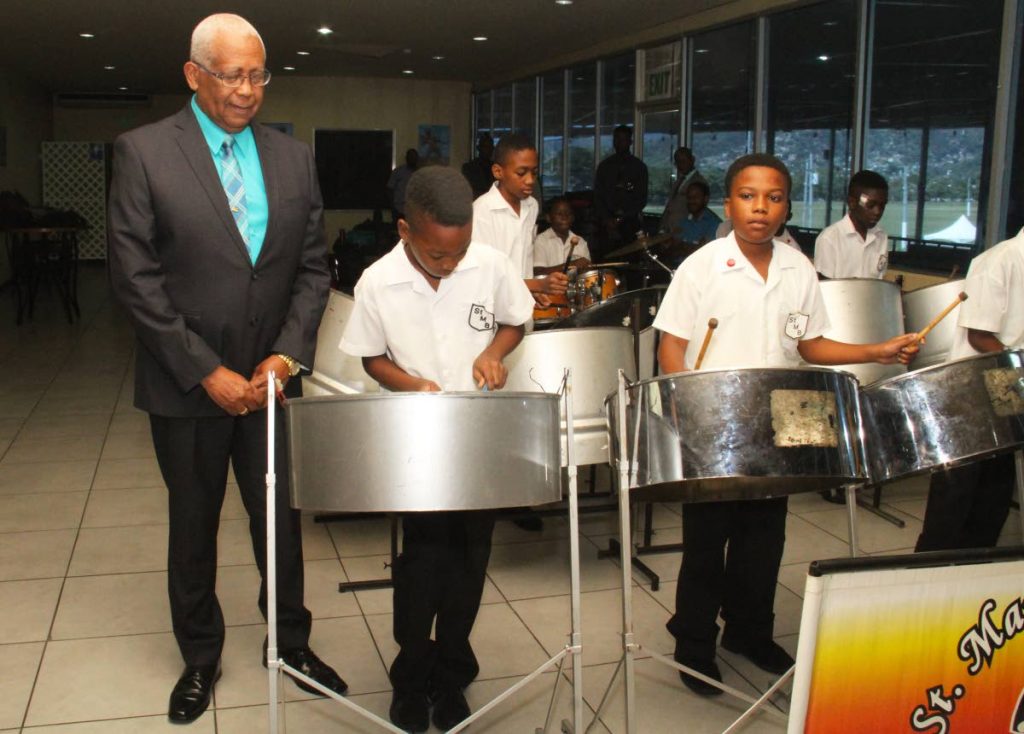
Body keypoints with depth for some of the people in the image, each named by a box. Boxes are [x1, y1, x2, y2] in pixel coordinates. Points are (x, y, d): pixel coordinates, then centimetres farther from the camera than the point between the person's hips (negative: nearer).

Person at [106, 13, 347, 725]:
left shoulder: (293, 158, 4)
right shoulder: (144, 152, -8)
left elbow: (314, 268, 4)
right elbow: (136, 278, -12)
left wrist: (288, 354, -9)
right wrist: (206, 373, -16)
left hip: (272, 377, 3)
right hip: (186, 386, -2)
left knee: (282, 517, 13)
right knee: (193, 525, 14)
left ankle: (291, 641, 33)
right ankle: (200, 656, 33)